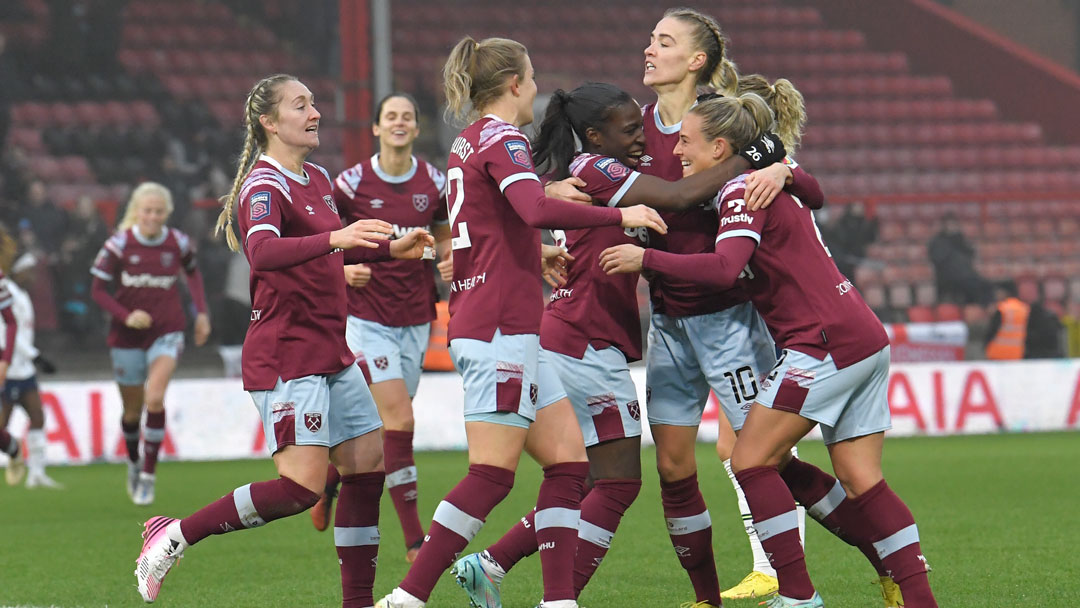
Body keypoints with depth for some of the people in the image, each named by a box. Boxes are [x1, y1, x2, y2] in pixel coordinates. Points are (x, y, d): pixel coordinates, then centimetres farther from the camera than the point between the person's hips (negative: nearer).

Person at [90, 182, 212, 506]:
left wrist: (201, 312, 10)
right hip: (128, 335, 0)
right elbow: (97, 289, -7)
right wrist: (126, 316, -21)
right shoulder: (119, 245, -10)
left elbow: (192, 273, 17)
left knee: (155, 398, -20)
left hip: (167, 330, 0)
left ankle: (149, 474, -12)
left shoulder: (178, 243, -4)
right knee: (132, 409, 10)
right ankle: (134, 460, 39)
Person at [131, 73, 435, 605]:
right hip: (286, 355, -9)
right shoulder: (264, 186, -13)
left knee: (368, 467, 5)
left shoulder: (317, 180, 16)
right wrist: (336, 238, -48)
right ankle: (174, 537, -6)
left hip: (331, 352, 9)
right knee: (302, 486, -17)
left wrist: (391, 249, 27)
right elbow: (262, 251, -35)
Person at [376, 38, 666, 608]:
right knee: (492, 474, -10)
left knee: (567, 459, 6)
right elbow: (536, 210, -27)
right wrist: (620, 215, -19)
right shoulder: (502, 139, -9)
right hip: (502, 328, -10)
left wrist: (539, 252, 44)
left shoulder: (467, 142, 19)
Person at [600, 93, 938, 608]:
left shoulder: (742, 191, -10)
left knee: (752, 461, -3)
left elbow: (725, 268, -25)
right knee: (860, 484, 8)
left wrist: (646, 258, -20)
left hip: (826, 344, -10)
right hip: (864, 339, 10)